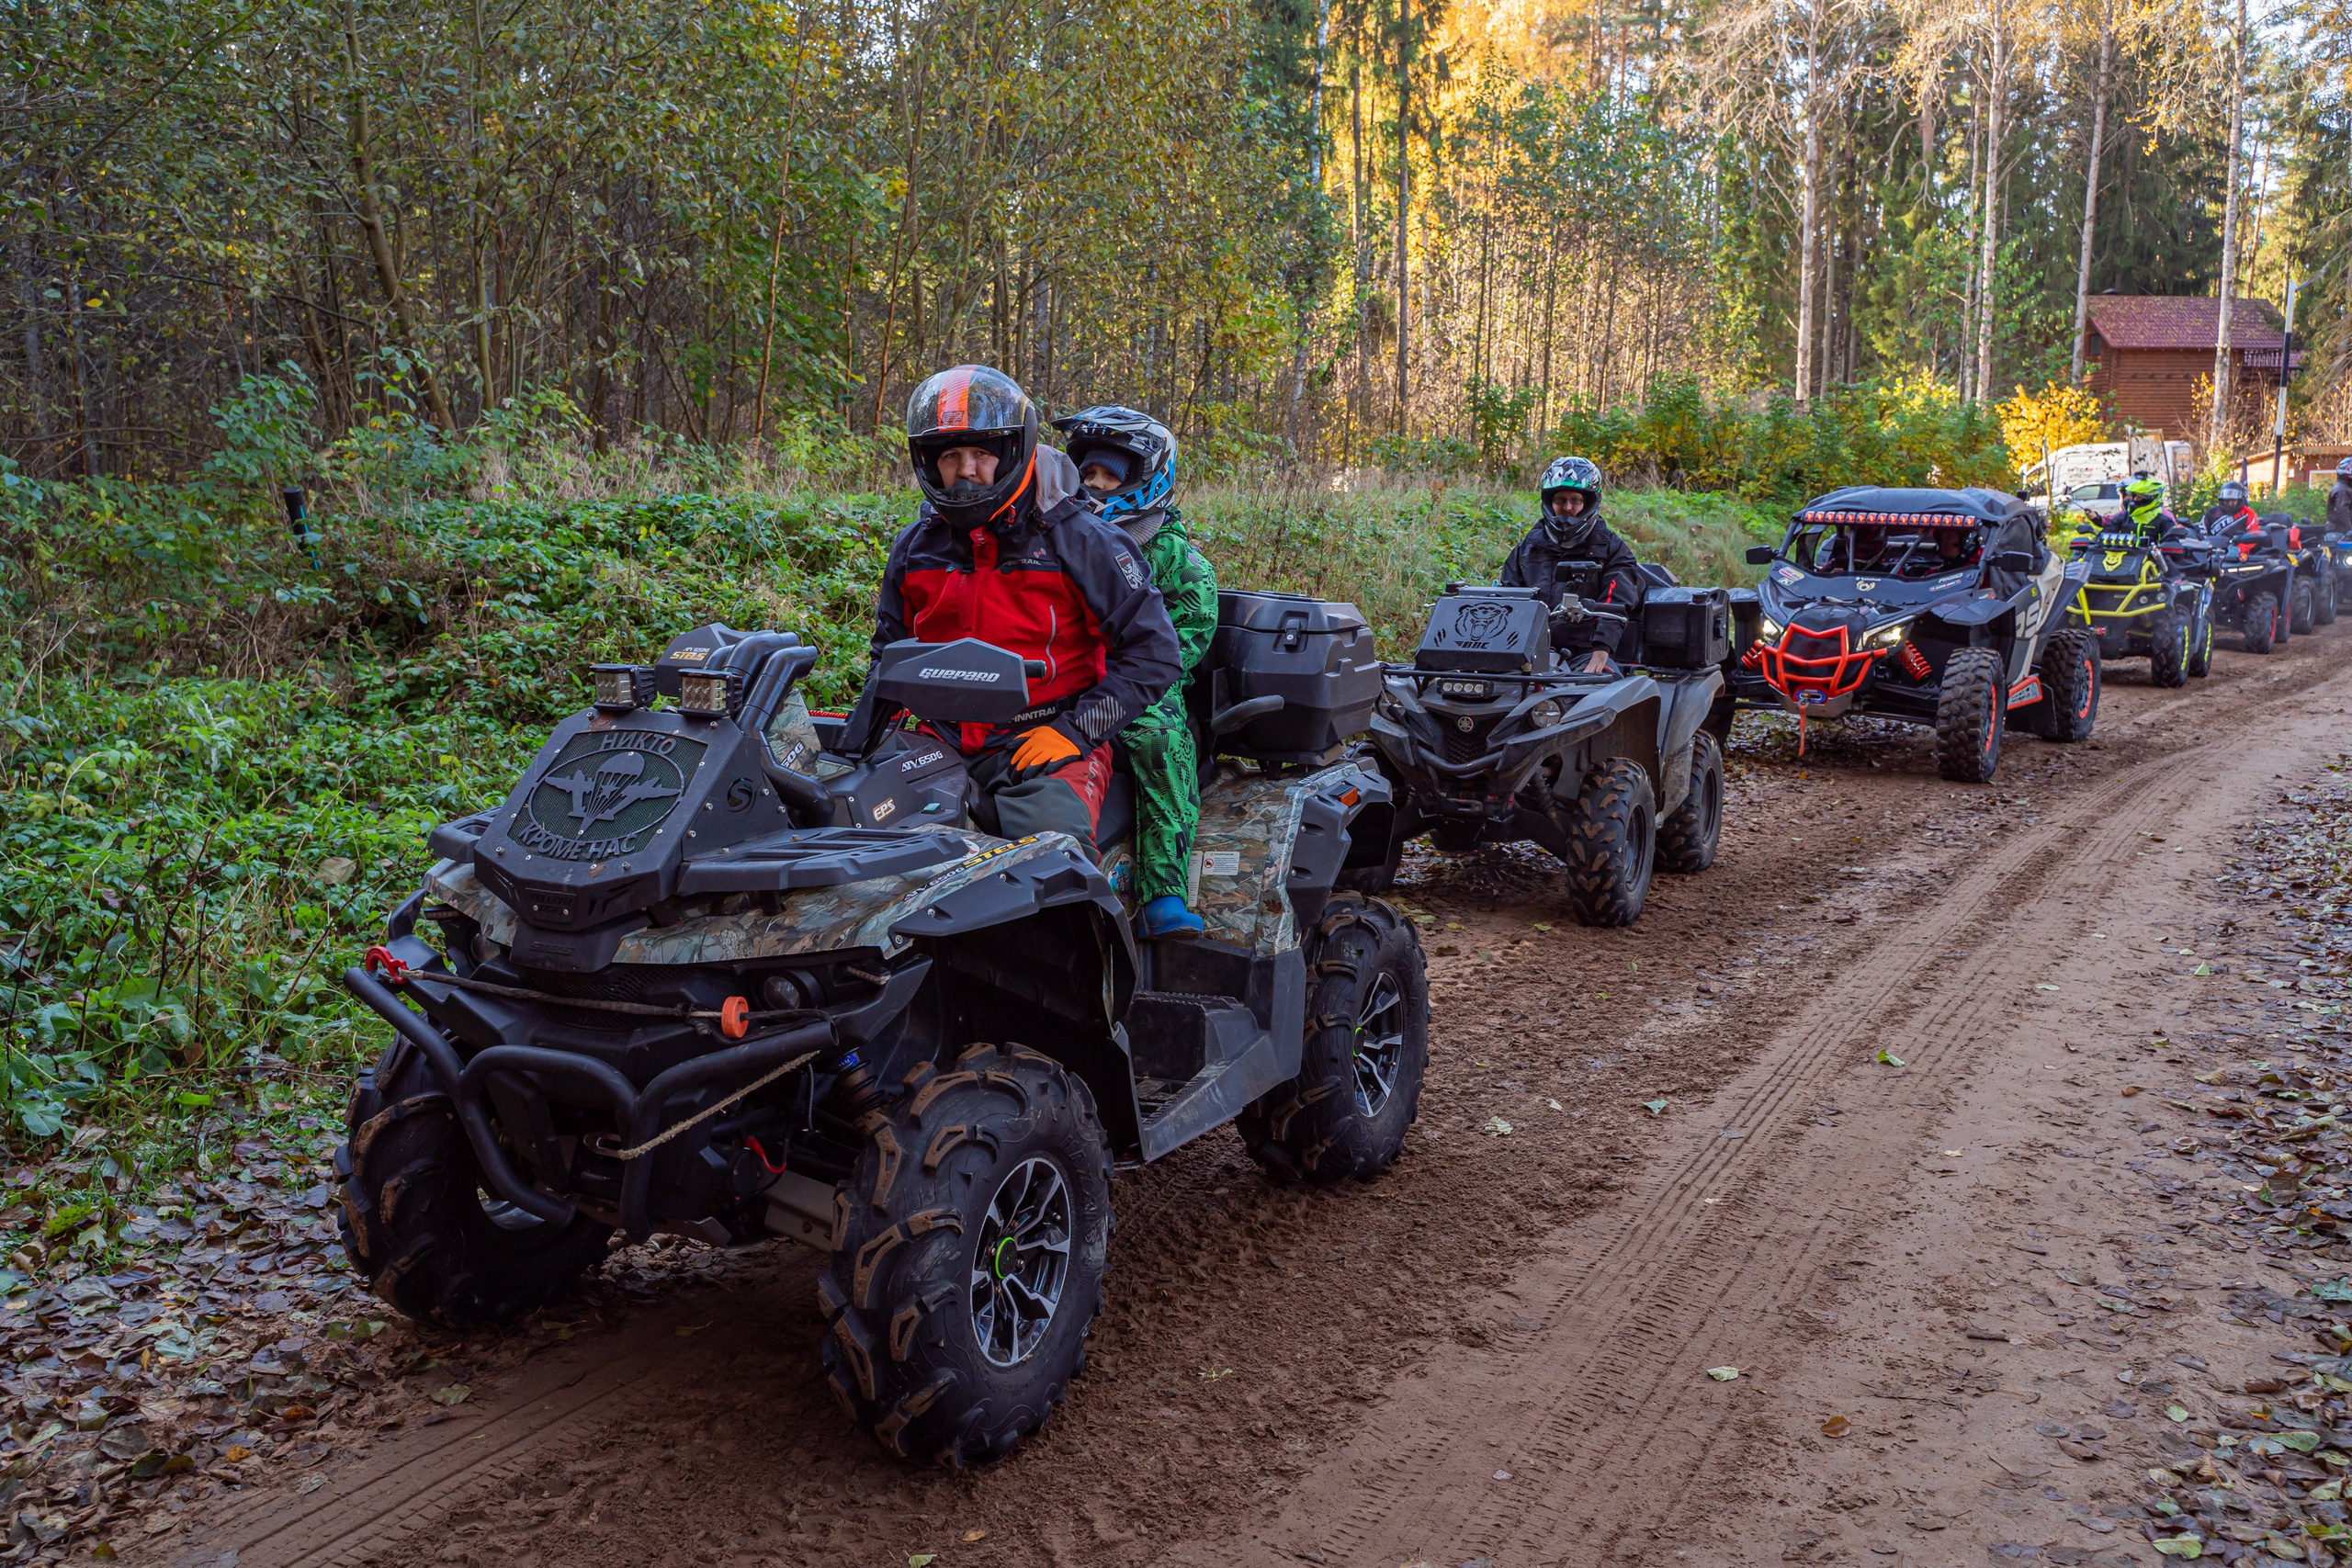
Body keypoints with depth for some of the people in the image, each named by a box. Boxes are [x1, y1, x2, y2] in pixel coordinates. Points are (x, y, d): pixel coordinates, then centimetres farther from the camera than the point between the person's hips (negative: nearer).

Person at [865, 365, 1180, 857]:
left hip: (1045, 746, -4)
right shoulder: (915, 548, 13)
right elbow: (891, 651, 29)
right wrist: (862, 735, 12)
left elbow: (1153, 652, -2)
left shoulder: (1079, 540, -3)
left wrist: (1075, 731, -11)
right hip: (940, 743, 4)